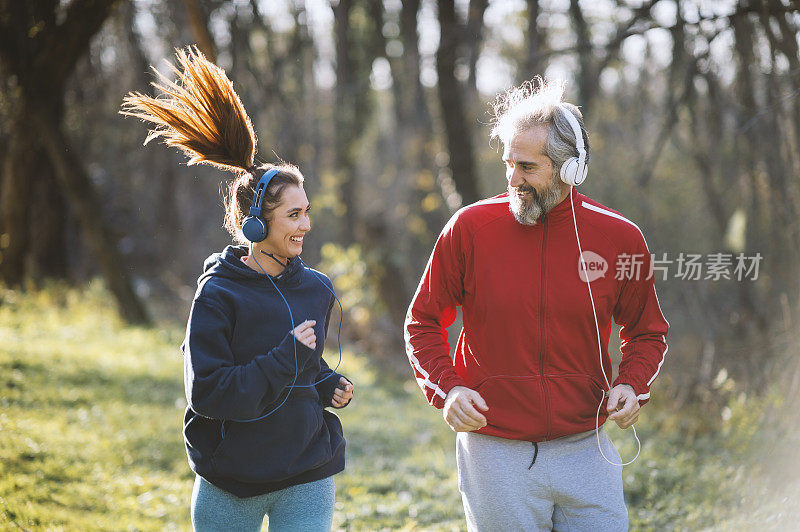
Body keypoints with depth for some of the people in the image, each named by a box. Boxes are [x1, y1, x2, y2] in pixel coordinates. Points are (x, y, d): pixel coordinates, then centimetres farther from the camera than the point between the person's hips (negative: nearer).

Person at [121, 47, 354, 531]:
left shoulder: (316, 289, 4)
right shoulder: (218, 296, -12)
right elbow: (208, 393, -18)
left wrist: (329, 385, -1)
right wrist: (286, 360, -21)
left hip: (307, 477, 3)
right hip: (230, 484, -3)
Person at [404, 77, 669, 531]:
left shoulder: (620, 238, -2)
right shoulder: (470, 228, -5)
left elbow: (648, 332, 14)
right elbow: (424, 322, 7)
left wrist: (632, 384, -6)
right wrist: (446, 387, -10)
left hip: (586, 451, 1)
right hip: (495, 454, -1)